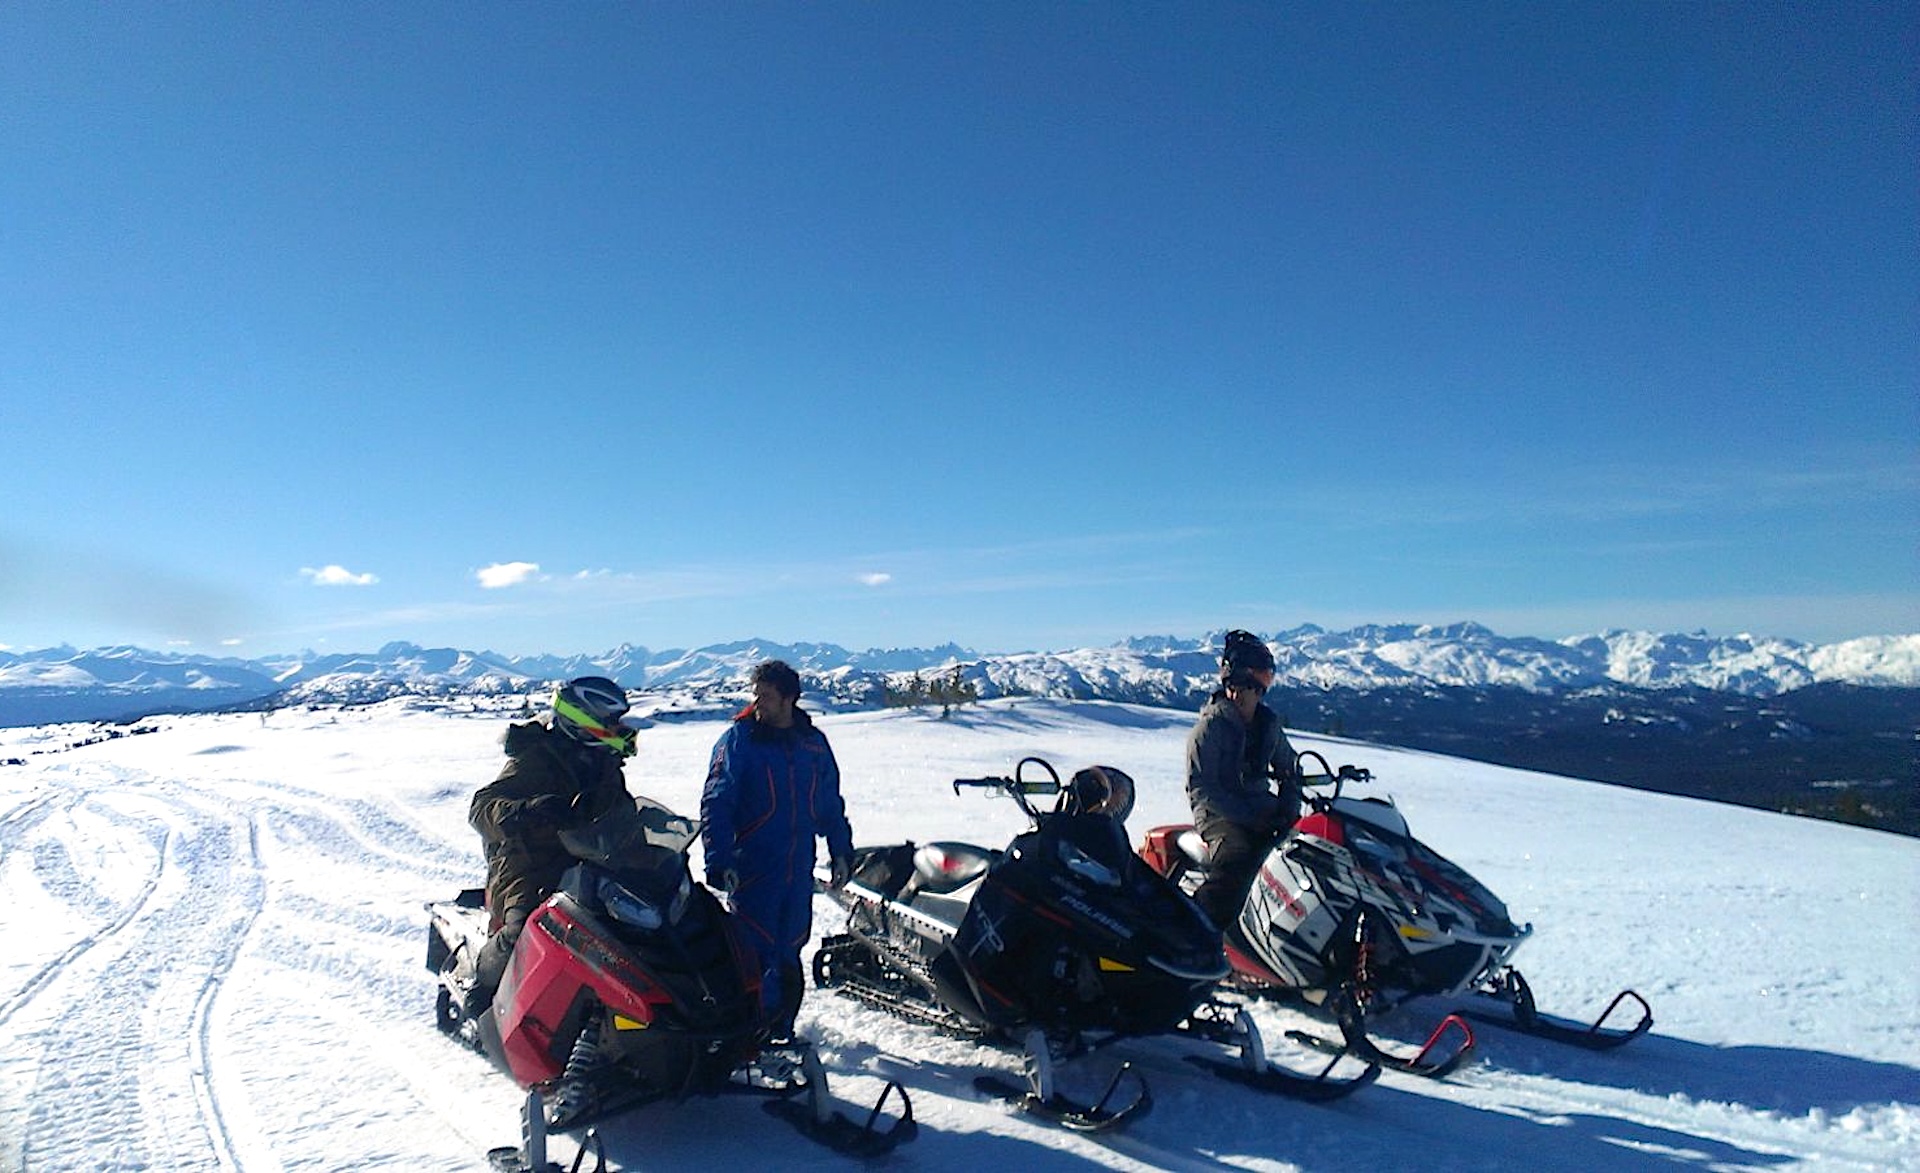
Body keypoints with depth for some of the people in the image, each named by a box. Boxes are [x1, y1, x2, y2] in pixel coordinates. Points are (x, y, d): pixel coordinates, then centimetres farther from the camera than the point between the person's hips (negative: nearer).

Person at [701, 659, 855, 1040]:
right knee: (756, 952, -8)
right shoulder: (738, 740, -4)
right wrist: (718, 861, -18)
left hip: (798, 871, 4)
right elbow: (715, 804, -9)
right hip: (750, 869, -4)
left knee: (789, 954, 11)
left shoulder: (813, 742, 8)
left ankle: (781, 1030, 26)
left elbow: (830, 802, 18)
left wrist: (841, 851, 15)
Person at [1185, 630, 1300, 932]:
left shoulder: (1269, 724, 11)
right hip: (1219, 814, -6)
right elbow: (1200, 788, -12)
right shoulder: (1209, 727, -8)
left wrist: (1287, 809, 3)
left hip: (1263, 808, 6)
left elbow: (1288, 769, 23)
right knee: (1238, 857, -34)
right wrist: (1247, 816, -18)